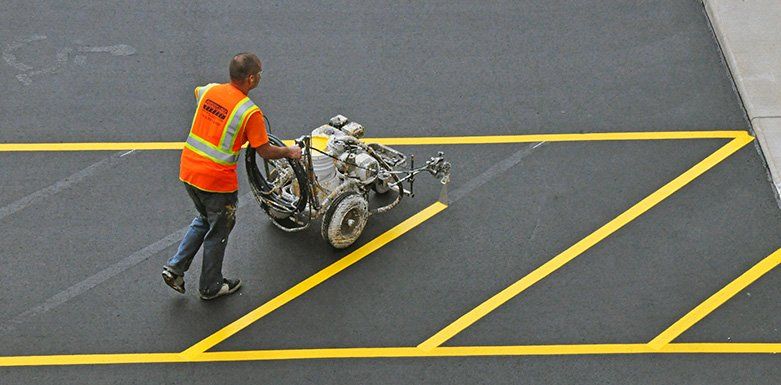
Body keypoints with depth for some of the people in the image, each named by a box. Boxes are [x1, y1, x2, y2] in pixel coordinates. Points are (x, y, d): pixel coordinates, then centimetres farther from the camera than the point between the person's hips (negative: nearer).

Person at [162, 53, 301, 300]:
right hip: (217, 181, -6)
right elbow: (265, 151, -12)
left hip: (188, 171, 6)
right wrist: (290, 152, 7)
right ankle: (211, 287, 30)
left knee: (204, 220, 29)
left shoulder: (209, 90, 0)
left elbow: (197, 93, 27)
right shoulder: (250, 112, -18)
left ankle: (175, 267, 23)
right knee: (218, 232, 15)